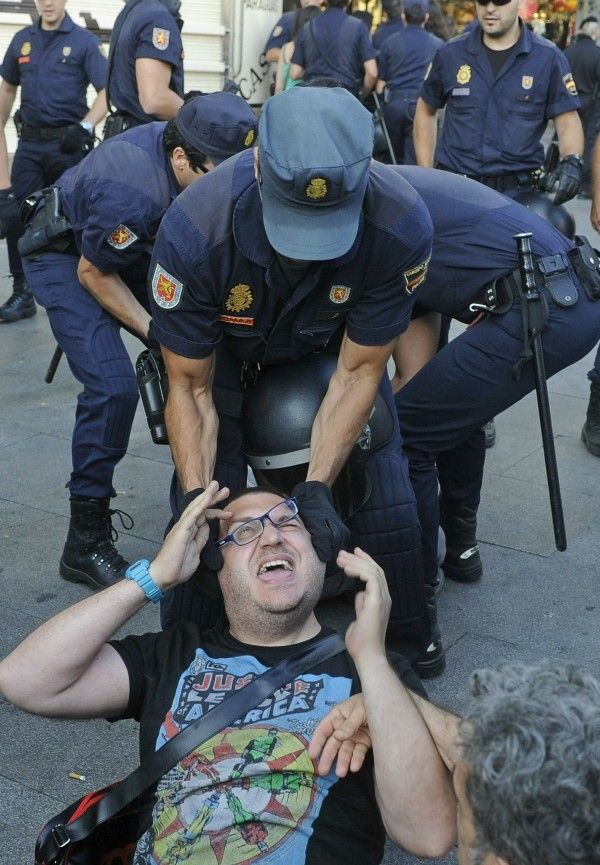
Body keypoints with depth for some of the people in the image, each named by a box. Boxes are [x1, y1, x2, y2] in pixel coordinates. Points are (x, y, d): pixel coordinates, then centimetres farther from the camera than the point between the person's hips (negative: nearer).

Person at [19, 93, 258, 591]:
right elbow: (92, 273, -23)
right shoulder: (132, 192, -40)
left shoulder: (204, 157, -19)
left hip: (136, 250, 7)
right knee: (112, 386, -23)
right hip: (67, 256, -7)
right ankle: (86, 541, -10)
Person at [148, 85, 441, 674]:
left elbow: (358, 371, -23)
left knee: (384, 501, -6)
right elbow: (189, 387, -24)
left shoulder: (401, 226, -37)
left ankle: (409, 644, 22)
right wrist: (198, 497, -36)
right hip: (226, 352, 0)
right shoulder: (194, 230, -39)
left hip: (333, 347, 1)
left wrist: (317, 487, -31)